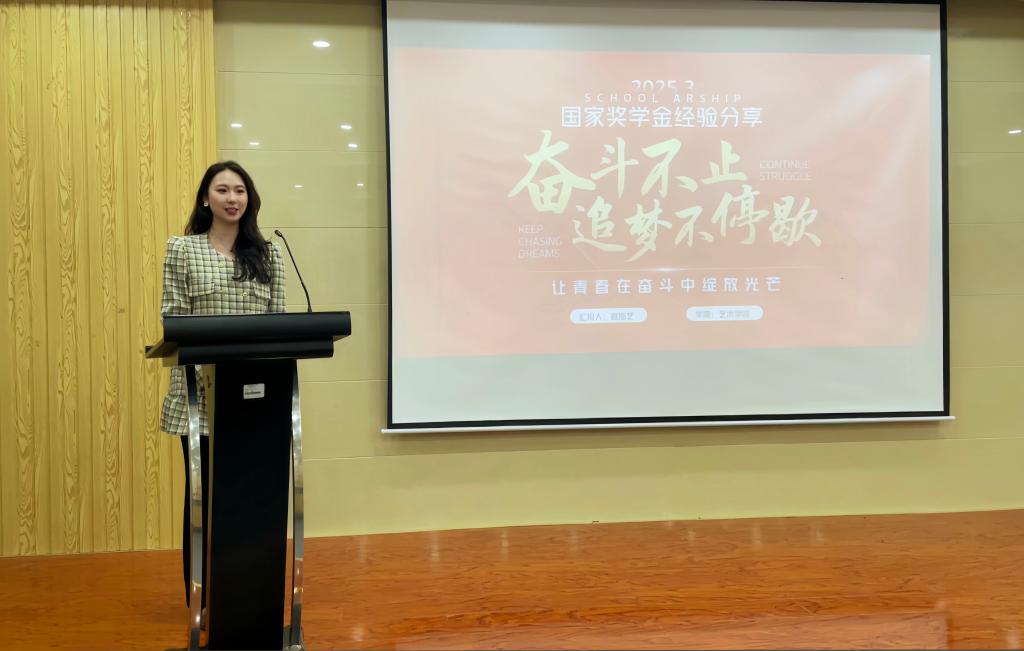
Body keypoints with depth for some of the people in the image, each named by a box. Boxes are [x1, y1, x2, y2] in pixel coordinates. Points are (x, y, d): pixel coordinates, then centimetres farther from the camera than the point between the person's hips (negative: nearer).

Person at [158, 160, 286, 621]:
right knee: (202, 490, 6)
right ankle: (201, 596, 19)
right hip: (200, 392, -2)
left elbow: (279, 318, 8)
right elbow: (172, 319, -2)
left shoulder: (268, 253, 9)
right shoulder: (182, 249, 3)